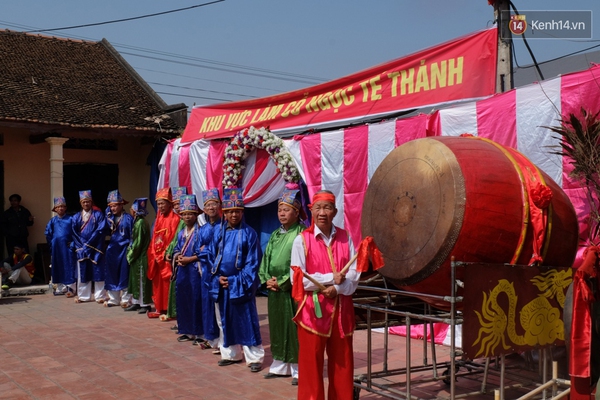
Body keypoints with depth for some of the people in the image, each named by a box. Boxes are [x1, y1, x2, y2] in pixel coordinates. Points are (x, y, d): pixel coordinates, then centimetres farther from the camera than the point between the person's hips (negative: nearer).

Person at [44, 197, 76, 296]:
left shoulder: (70, 219, -2)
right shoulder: (53, 221, 6)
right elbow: (48, 233, 13)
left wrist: (72, 243, -7)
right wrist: (52, 244, 7)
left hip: (67, 247, -3)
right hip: (56, 248, 4)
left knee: (69, 268, -3)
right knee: (58, 268, 8)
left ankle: (71, 288, -1)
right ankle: (61, 287, 17)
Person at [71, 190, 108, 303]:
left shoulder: (98, 214, 2)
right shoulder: (76, 217, 10)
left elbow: (101, 230, -7)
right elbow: (74, 233, 5)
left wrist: (89, 244, -12)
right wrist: (83, 245, -9)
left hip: (95, 248, -3)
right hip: (81, 248, 3)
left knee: (97, 271, -1)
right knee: (83, 272, 7)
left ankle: (100, 295, 5)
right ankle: (83, 295, 15)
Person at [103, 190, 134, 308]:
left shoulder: (128, 218, -6)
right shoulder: (110, 217, 6)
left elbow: (132, 236, -6)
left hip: (124, 249, -5)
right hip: (112, 249, 5)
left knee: (124, 275, 2)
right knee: (112, 275, 9)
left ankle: (125, 300, 10)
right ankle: (113, 299, 19)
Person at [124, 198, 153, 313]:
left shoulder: (140, 223, -19)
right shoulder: (138, 222, 10)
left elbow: (138, 243, -19)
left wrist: (131, 255, -10)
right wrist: (130, 253, 10)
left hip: (140, 257, -9)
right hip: (137, 257, 9)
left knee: (142, 280, -2)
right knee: (136, 279, 15)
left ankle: (145, 304, 5)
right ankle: (136, 302, 23)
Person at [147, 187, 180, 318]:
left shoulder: (175, 219, -9)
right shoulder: (158, 218, 14)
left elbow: (174, 239, -13)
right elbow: (154, 239, 13)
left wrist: (163, 256, -14)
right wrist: (154, 255, 2)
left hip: (167, 257, -7)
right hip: (156, 257, 7)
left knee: (167, 284, -5)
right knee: (157, 283, 10)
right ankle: (159, 309, 18)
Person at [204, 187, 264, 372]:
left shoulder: (249, 233, -5)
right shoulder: (218, 232, 6)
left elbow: (253, 263, -7)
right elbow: (211, 257, 8)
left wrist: (238, 281, -13)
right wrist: (217, 277, -6)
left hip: (241, 284, -4)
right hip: (222, 284, 4)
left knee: (247, 321, -1)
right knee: (226, 320, 12)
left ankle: (254, 357, 7)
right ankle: (231, 353, 24)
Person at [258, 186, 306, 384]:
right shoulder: (275, 235, 14)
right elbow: (265, 259, 14)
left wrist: (282, 282, -15)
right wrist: (267, 279, -3)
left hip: (292, 290, -7)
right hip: (274, 290, 7)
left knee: (294, 328, -1)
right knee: (277, 327, 12)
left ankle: (298, 368, 9)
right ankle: (280, 365, 23)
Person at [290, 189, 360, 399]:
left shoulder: (345, 238, 5)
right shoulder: (301, 240, -6)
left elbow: (354, 273, 0)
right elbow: (298, 279, -12)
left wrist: (337, 288, -17)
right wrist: (331, 278, -14)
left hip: (341, 307, 3)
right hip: (312, 309, -3)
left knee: (342, 361, 10)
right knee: (311, 362, 3)